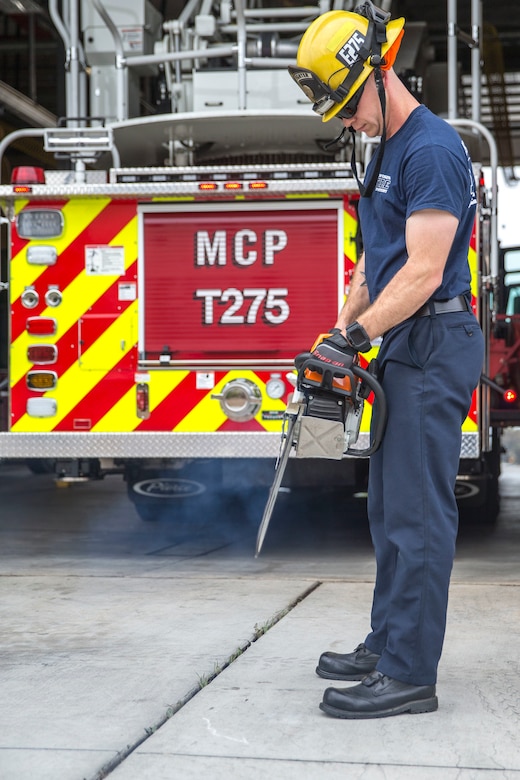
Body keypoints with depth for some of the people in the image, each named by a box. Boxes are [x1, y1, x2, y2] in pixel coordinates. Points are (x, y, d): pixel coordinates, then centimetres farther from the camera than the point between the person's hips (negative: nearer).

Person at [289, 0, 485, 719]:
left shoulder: (432, 149, -15)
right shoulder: (388, 151, 17)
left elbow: (424, 271, -21)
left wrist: (357, 338, -20)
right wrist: (343, 332, 14)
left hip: (435, 347, -10)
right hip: (404, 350, 10)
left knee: (417, 512, -9)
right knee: (390, 506, 13)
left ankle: (410, 674, -5)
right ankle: (387, 645, 23)